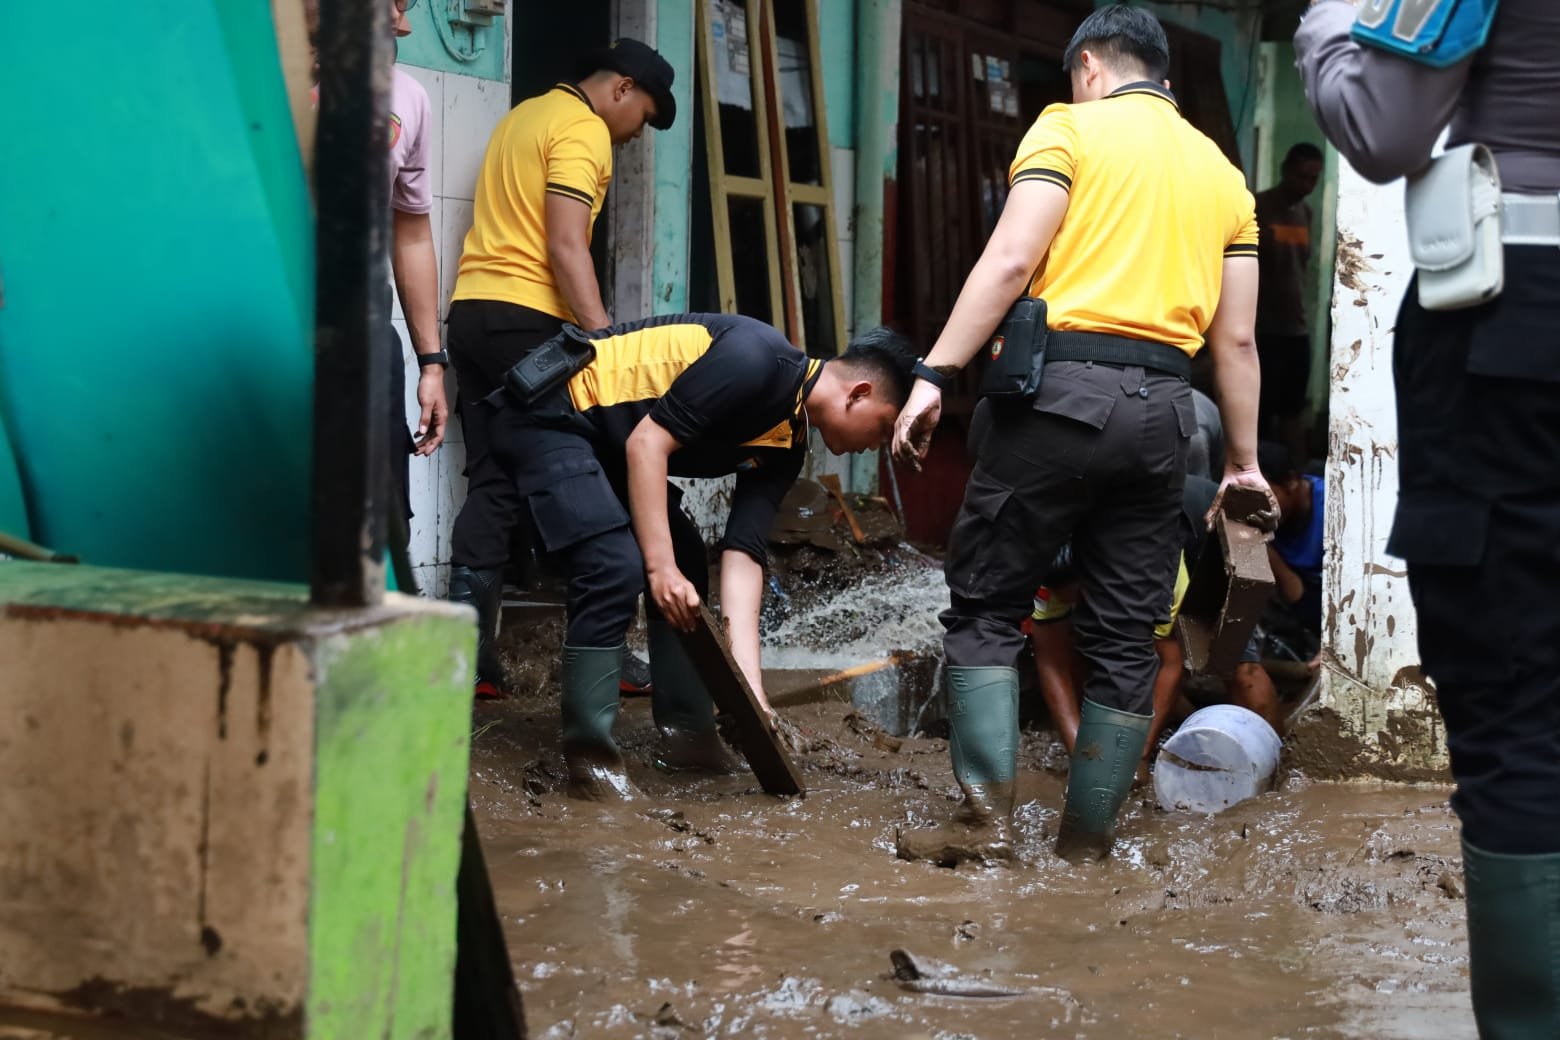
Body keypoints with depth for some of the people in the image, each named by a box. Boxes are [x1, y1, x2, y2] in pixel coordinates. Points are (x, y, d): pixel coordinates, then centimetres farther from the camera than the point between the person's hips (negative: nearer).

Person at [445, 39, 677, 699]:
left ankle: (467, 658, -1)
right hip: (528, 320, -8)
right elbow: (567, 247, -17)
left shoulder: (525, 116, 23)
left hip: (472, 310, 8)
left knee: (492, 485, 6)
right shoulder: (584, 129, -6)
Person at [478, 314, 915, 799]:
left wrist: (751, 693, -6)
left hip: (601, 437, 10)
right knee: (617, 570, -21)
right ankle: (588, 755, -9)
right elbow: (647, 441, -23)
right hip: (544, 413, -10)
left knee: (685, 561, 12)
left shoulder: (786, 447, 6)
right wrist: (661, 567, -26)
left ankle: (687, 733, 20)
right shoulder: (759, 362, -21)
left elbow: (742, 557, 1)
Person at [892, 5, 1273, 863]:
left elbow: (1010, 261, -11)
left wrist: (934, 375, -12)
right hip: (1161, 407, 5)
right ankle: (1087, 838, 13)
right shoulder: (1222, 172, 18)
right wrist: (1243, 458, 21)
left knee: (986, 604, 5)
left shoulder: (1069, 127, 4)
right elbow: (1236, 338, 15)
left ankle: (987, 816, -4)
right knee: (1125, 632, 10)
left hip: (1063, 390, -4)